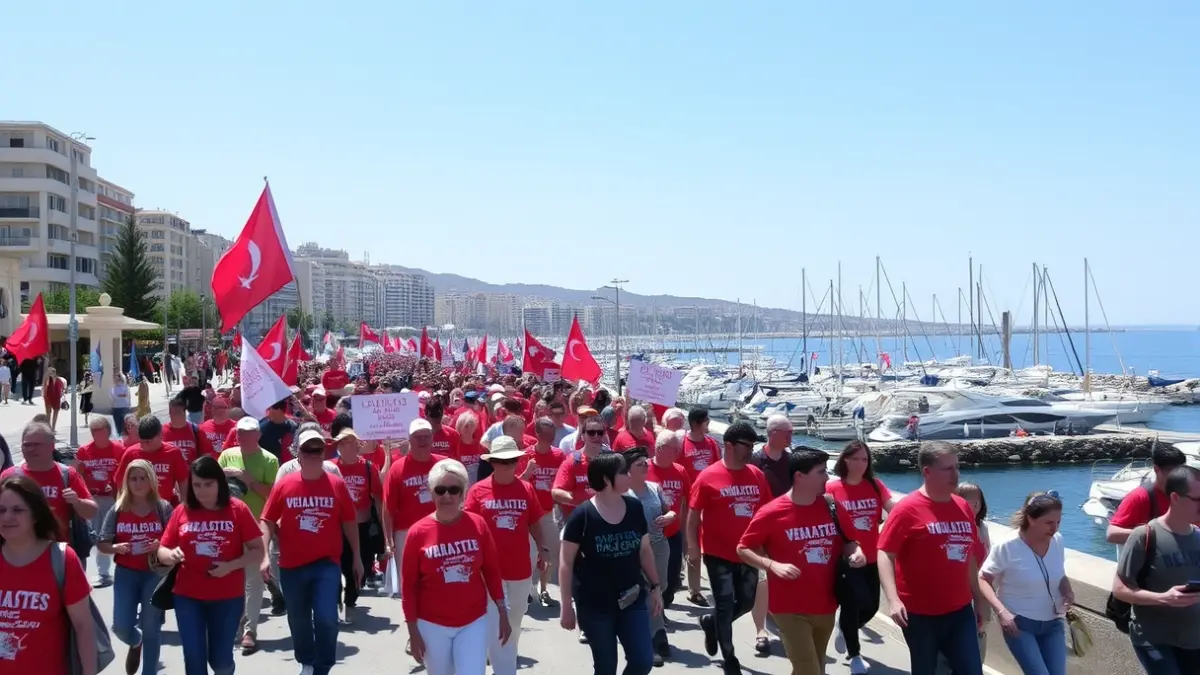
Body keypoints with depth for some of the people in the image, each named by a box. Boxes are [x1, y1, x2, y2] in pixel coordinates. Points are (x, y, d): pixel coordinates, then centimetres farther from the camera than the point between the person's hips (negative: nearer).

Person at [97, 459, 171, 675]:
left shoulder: (163, 507, -4)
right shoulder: (118, 509, -1)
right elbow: (101, 543, 3)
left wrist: (160, 545, -21)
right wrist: (117, 547, -17)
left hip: (155, 574, -1)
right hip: (126, 574, 1)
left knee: (151, 630, 5)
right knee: (121, 627, -3)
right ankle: (135, 643, 35)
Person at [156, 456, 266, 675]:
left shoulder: (238, 509, -6)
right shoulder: (182, 511, 0)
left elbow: (258, 551, -5)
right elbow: (162, 551, 5)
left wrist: (230, 566, -20)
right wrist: (171, 555, -18)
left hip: (228, 596, -2)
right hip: (188, 596, 2)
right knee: (193, 657, 4)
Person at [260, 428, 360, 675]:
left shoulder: (337, 484, -4)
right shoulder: (283, 484, -3)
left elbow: (349, 523, 4)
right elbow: (267, 522, 1)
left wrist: (357, 557, 7)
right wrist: (264, 555, -8)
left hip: (327, 563, -1)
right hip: (292, 565, 2)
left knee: (326, 618, -11)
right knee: (298, 620, 15)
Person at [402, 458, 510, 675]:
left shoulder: (477, 524, -5)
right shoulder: (418, 532, -10)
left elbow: (492, 571, 3)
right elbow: (408, 585, -5)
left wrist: (502, 614, 3)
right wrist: (413, 631, -5)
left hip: (474, 621, 1)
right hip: (433, 624, 0)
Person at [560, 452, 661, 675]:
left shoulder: (634, 508, 0)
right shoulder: (582, 515, -14)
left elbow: (645, 550, 12)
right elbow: (566, 563, -9)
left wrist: (655, 586, 11)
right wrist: (567, 605, -9)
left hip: (632, 599, 4)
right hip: (594, 605, -4)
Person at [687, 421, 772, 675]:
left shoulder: (757, 475, 1)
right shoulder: (708, 476, -11)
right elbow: (693, 514, -6)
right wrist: (693, 548, -9)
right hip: (719, 553, -5)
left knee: (747, 601, 13)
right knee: (725, 604, 3)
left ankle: (711, 622, 41)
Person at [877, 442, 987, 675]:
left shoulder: (963, 507, 6)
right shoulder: (908, 509, -12)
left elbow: (969, 556, 15)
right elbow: (885, 554, -16)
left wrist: (978, 599, 18)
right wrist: (893, 599, -27)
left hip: (960, 610, 5)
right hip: (920, 612, -5)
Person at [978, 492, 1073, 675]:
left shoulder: (1057, 541, -3)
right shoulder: (1007, 547, -18)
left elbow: (1060, 576, 13)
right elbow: (983, 580, -11)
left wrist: (1068, 592, -8)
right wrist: (1001, 611, -23)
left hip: (1053, 624, 5)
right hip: (1019, 624, -5)